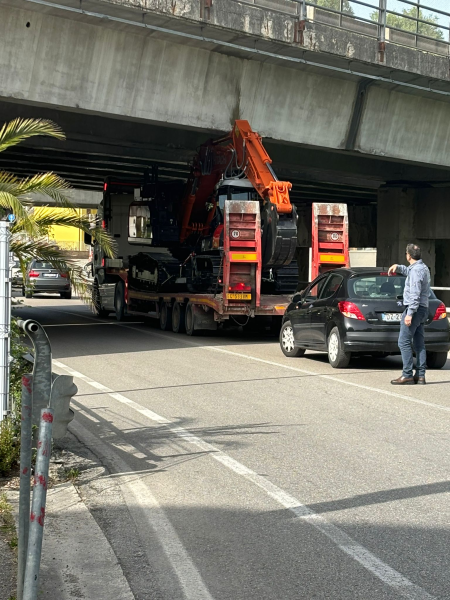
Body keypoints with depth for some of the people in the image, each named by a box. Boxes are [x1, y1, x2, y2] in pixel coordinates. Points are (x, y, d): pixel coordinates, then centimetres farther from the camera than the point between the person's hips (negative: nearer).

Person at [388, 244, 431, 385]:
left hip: (414, 309, -10)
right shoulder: (423, 268, 16)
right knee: (419, 343, 9)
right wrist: (398, 267, 28)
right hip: (423, 309, 10)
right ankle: (420, 375, 9)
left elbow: (415, 294, -23)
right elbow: (409, 271, 41)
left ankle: (407, 375, -12)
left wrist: (410, 313, -25)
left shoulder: (416, 270, -16)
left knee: (404, 342, -9)